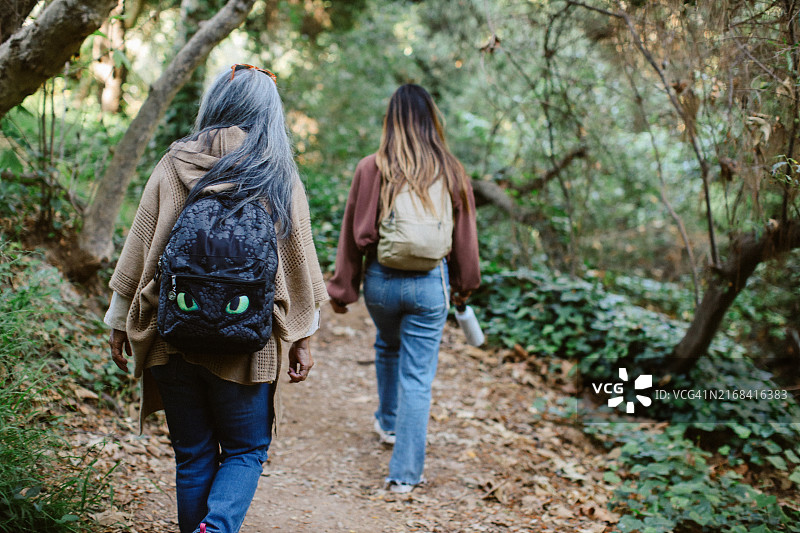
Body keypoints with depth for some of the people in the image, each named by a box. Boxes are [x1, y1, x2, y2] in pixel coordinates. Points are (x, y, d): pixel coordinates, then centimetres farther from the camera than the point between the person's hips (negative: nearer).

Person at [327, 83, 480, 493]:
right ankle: (405, 473, 8)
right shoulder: (451, 173, -3)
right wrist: (465, 286, 20)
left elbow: (353, 233, -3)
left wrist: (342, 288, 6)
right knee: (418, 375, 5)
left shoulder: (371, 169, -8)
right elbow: (465, 236, 6)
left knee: (387, 347, 29)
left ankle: (388, 422, 49)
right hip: (430, 283, -1)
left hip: (381, 279, 1)